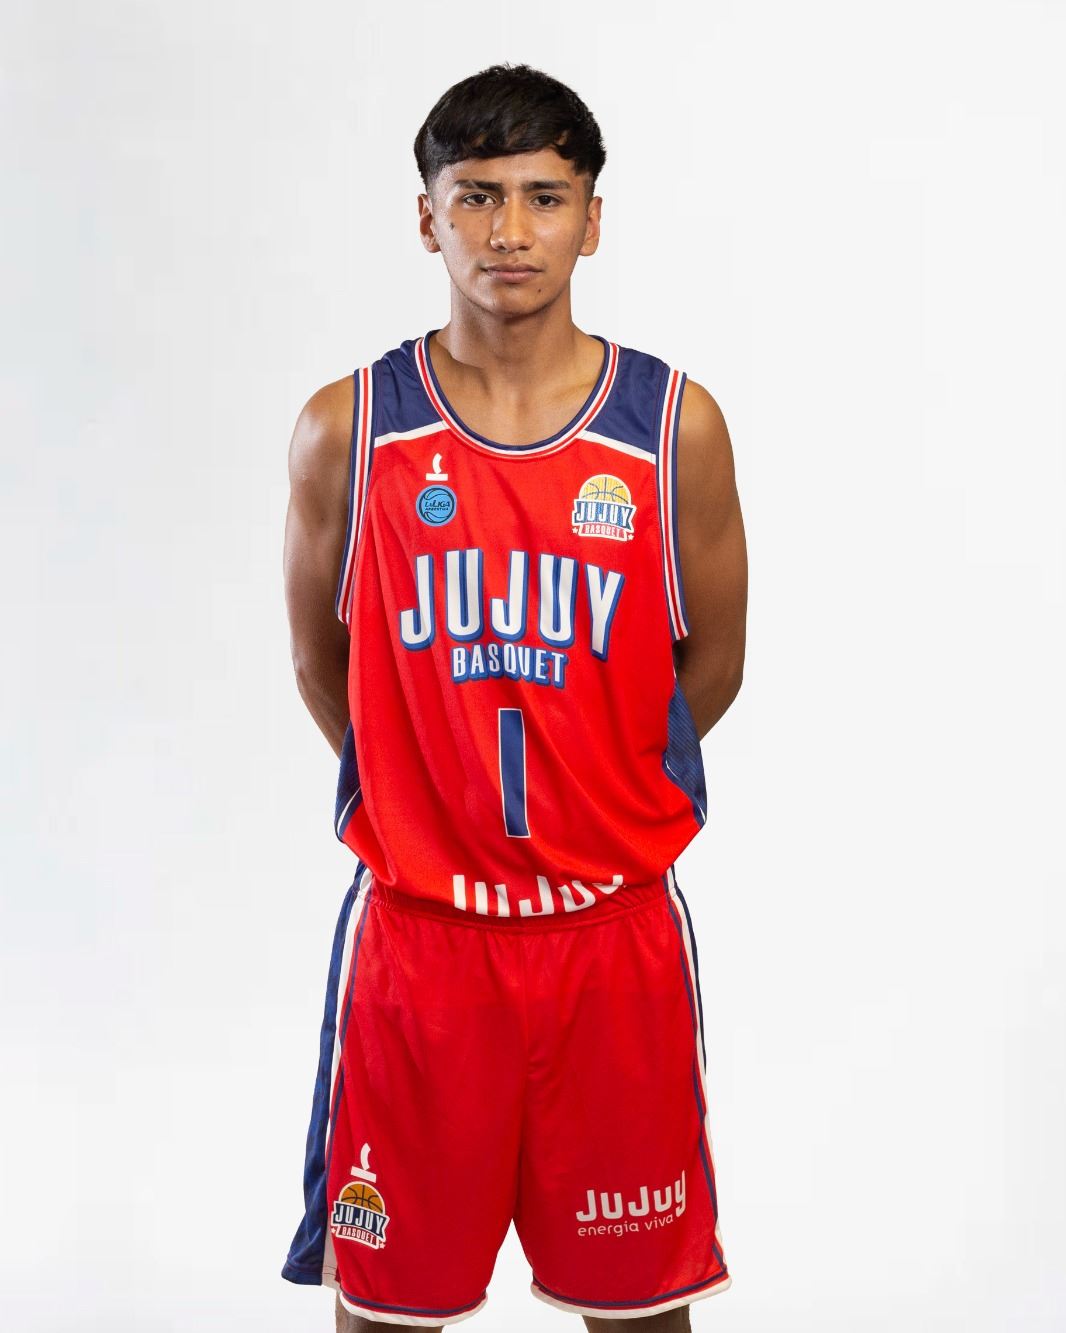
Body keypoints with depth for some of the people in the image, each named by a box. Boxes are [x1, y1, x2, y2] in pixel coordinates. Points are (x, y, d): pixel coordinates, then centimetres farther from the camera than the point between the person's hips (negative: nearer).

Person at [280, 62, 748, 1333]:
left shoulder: (676, 426, -4)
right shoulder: (346, 431, -4)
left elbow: (711, 666, 8)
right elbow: (321, 666, 9)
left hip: (615, 930, 0)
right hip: (415, 931, 0)